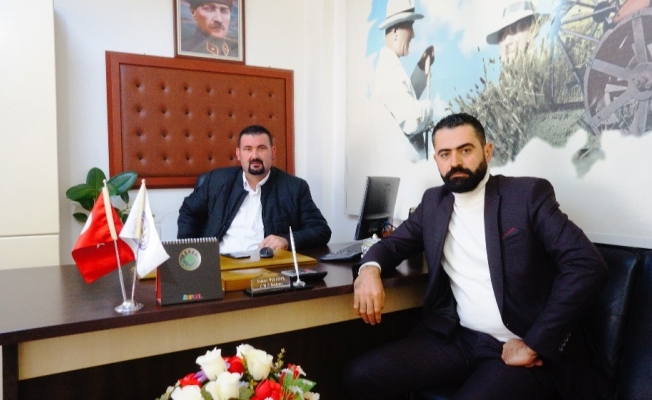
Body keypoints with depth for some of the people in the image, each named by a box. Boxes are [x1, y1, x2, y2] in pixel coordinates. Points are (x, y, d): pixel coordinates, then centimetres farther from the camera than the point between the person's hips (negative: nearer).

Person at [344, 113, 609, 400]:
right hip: (459, 339, 5)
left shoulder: (528, 194, -5)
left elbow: (588, 266, -13)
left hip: (520, 347, -4)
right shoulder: (434, 201, 10)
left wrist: (533, 344, -16)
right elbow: (394, 243, 17)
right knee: (362, 376, -12)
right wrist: (369, 269, -9)